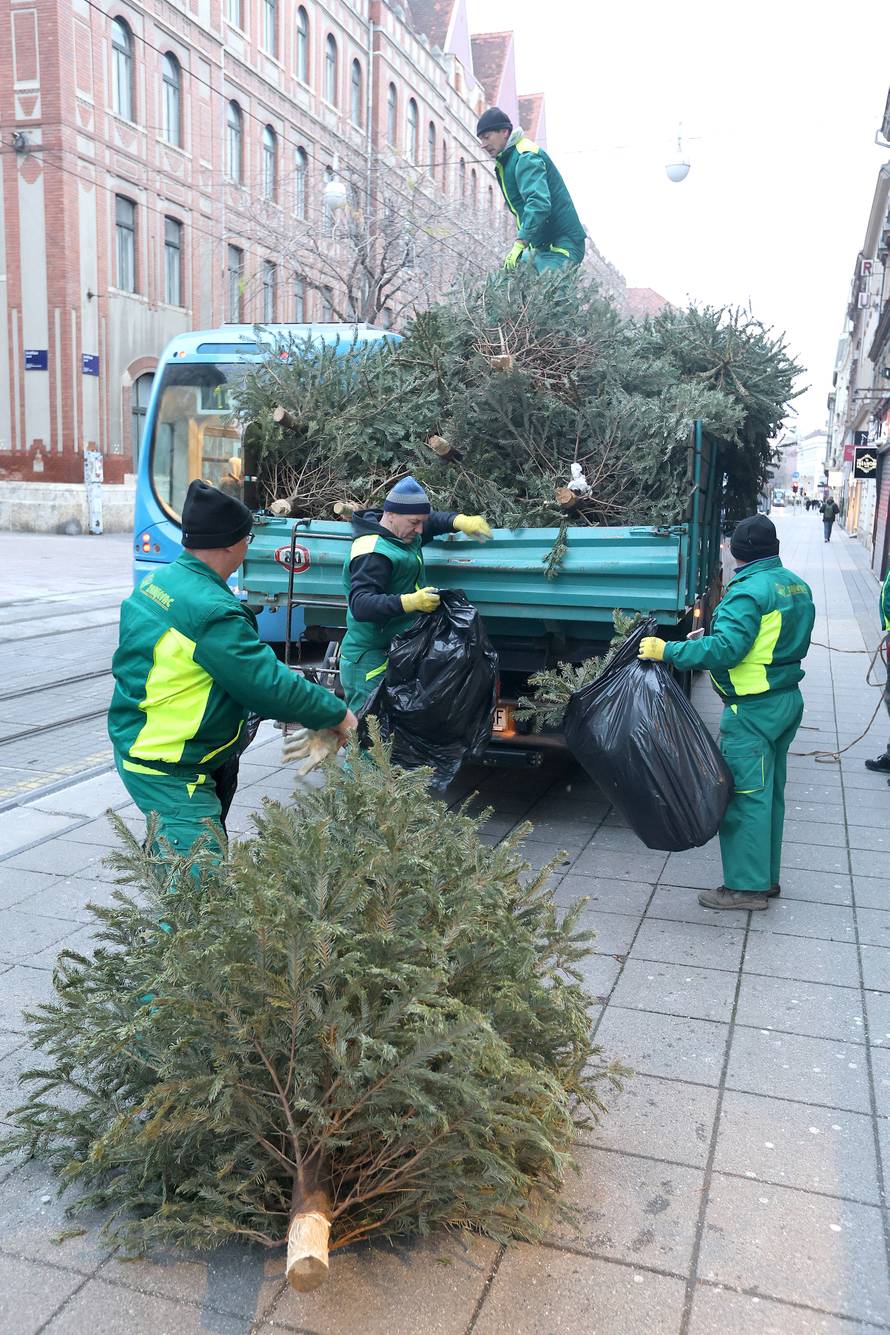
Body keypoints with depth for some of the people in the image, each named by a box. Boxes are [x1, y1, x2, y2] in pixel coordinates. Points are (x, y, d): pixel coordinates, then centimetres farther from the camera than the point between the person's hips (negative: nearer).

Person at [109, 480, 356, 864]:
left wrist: (277, 709, 13)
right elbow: (269, 683, -21)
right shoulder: (211, 610, -24)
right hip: (170, 774, -10)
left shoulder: (158, 581, 6)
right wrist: (336, 713, -7)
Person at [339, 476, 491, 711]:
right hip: (370, 662, -10)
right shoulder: (373, 553, -20)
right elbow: (360, 605, -31)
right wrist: (410, 602, -42)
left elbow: (433, 521, 30)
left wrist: (460, 521, 9)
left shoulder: (400, 533, 11)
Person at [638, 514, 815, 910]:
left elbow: (725, 648, -27)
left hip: (753, 709, -9)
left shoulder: (749, 591, -18)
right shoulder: (797, 586, 10)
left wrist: (668, 651, -23)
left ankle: (746, 886, 4)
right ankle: (767, 877, 27)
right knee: (770, 792, 17)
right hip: (788, 699, 9)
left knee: (745, 795, -2)